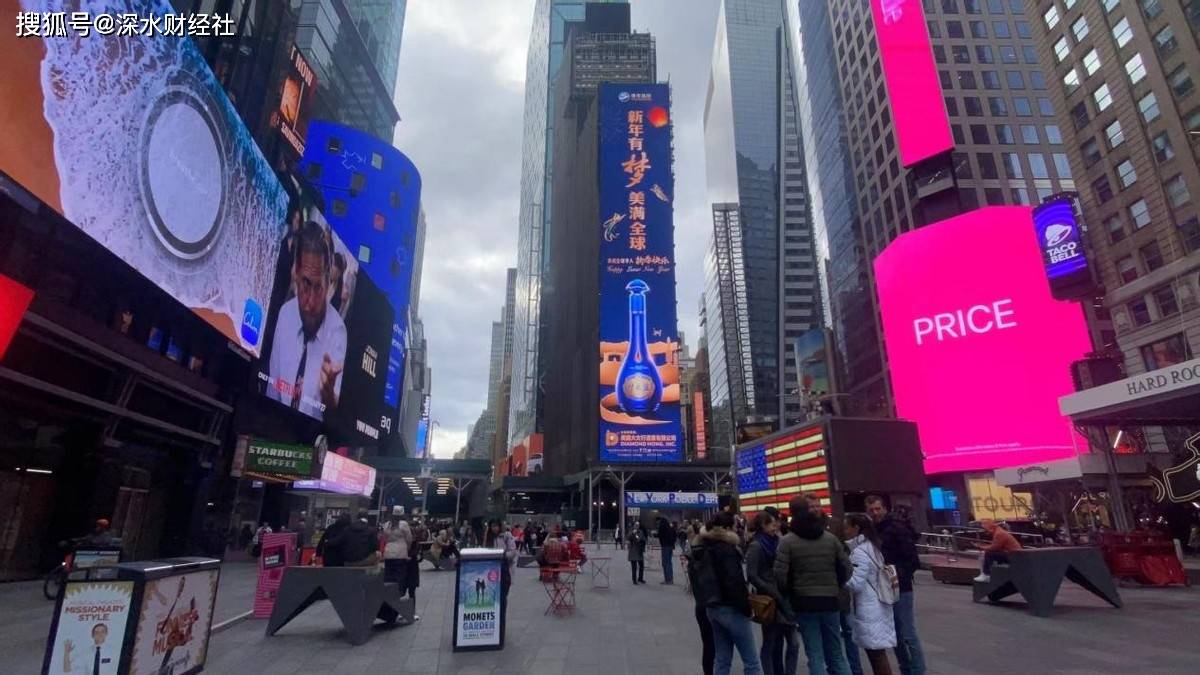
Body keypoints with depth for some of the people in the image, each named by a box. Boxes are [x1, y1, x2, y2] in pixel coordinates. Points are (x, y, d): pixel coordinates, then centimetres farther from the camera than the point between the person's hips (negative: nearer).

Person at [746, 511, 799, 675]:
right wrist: (773, 594, -19)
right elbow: (752, 576, -17)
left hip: (783, 599, 6)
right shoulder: (756, 546, -12)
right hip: (769, 601, -6)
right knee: (770, 644, 6)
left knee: (786, 643, 8)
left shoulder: (775, 542, 8)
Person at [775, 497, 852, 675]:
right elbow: (846, 567, 3)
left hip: (804, 602, -3)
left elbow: (780, 575, -14)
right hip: (830, 600, 3)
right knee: (836, 654, 15)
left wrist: (789, 594, 5)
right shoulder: (831, 538, 2)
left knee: (815, 656, 4)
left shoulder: (787, 541, -8)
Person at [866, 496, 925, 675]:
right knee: (896, 637, 14)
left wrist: (899, 576, -22)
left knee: (908, 636, -2)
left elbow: (913, 560, -16)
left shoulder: (897, 528, -12)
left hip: (901, 590, -7)